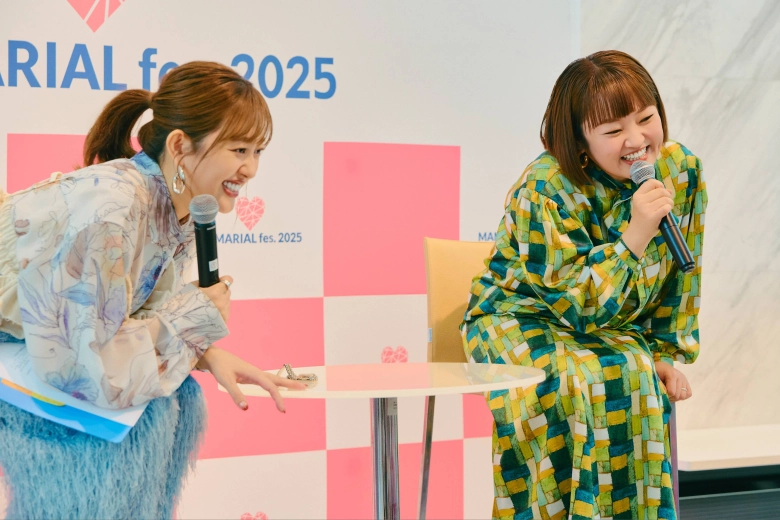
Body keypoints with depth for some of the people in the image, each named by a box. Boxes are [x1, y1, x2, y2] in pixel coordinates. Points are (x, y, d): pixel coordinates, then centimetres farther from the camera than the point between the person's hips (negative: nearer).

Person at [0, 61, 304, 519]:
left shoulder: (179, 211, -6)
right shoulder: (112, 206, -32)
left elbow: (145, 315, 4)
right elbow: (93, 371, -33)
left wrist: (209, 354, -14)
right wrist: (196, 314, -21)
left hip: (38, 353, 8)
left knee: (179, 400, 0)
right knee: (140, 414, -20)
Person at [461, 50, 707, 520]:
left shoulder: (682, 171, -6)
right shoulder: (546, 190, -22)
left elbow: (680, 278, 6)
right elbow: (577, 303, -23)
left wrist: (669, 355, 0)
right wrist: (636, 235, -33)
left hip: (619, 332, 4)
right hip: (524, 322, -4)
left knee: (643, 373, -30)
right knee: (584, 380, -35)